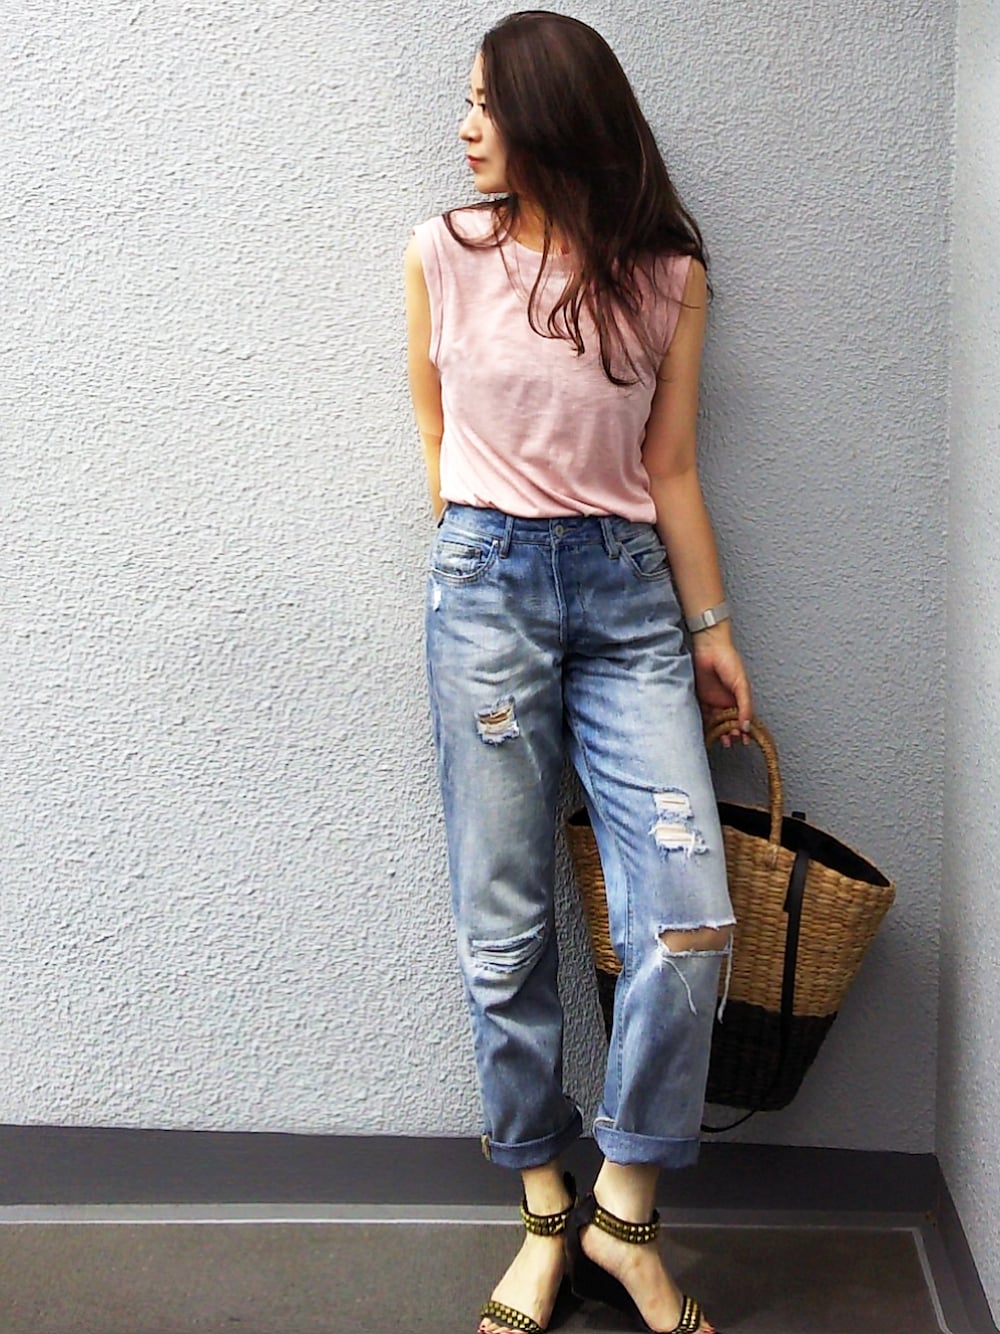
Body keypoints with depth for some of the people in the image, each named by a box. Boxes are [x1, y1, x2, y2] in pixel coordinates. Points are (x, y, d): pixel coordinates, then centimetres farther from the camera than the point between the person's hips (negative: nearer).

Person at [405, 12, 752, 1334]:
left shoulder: (669, 274, 6)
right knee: (506, 927, 1)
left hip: (630, 591, 1)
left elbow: (670, 467, 8)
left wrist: (712, 628, 7)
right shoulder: (443, 254, 6)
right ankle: (545, 1213, 18)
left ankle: (623, 1216, 9)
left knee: (691, 917, -9)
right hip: (488, 588, 0)